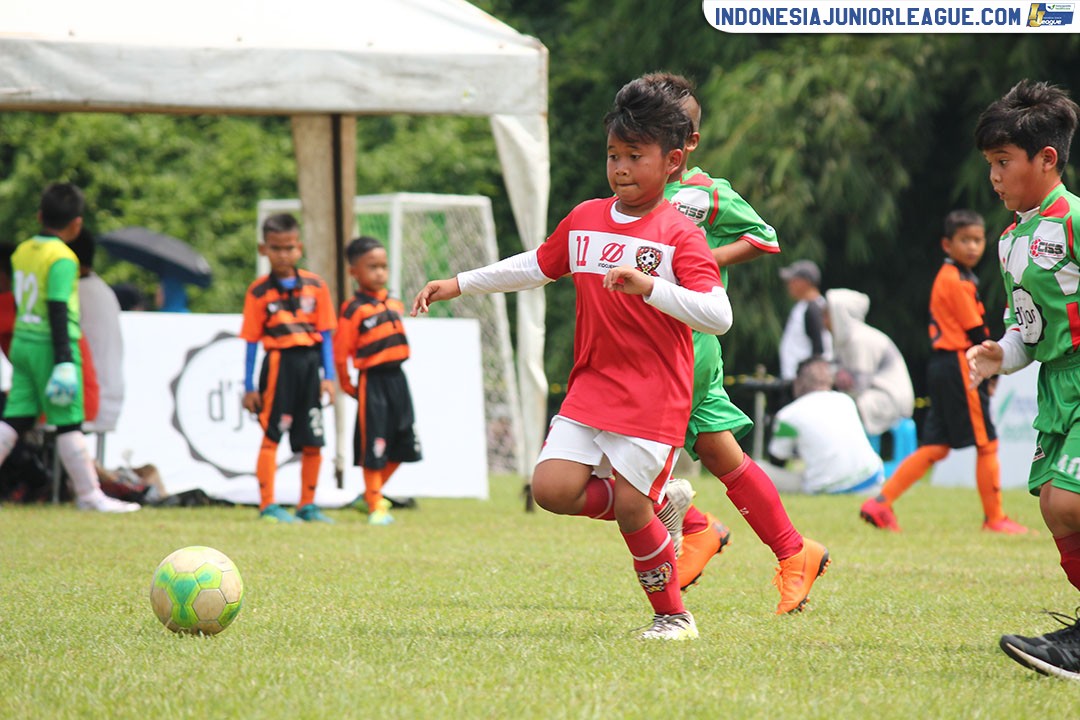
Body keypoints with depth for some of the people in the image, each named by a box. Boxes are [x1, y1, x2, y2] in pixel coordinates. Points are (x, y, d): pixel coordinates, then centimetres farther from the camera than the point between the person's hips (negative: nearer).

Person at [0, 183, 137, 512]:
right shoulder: (62, 259, -13)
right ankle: (89, 494, 3)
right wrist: (63, 360, -19)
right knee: (69, 423, -2)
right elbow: (57, 309, -18)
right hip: (50, 346, -7)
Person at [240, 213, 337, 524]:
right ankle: (267, 505, -1)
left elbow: (325, 334, 7)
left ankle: (308, 505, 17)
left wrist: (328, 376, 1)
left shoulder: (315, 286, 6)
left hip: (310, 363, 3)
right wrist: (249, 386, 0)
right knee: (271, 435, -5)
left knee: (312, 440, 7)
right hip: (278, 363, -3)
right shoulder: (259, 291, -1)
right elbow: (251, 341, 1)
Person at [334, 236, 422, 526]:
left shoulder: (395, 305, 10)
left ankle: (373, 492, 29)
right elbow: (341, 352, -9)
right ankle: (376, 506, 8)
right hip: (372, 381, -7)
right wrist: (347, 385, -2)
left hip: (397, 379, 7)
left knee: (402, 442, 11)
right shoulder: (354, 310, -11)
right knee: (373, 447, -1)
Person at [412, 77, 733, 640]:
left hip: (654, 394, -6)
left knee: (629, 506, -8)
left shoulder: (679, 235, -10)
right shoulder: (584, 220, 8)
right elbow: (536, 267, 25)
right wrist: (457, 285, 23)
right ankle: (657, 504, 16)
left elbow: (718, 316, -20)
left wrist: (649, 286, -32)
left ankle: (673, 616, 12)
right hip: (592, 385, 6)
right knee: (552, 489, -9)